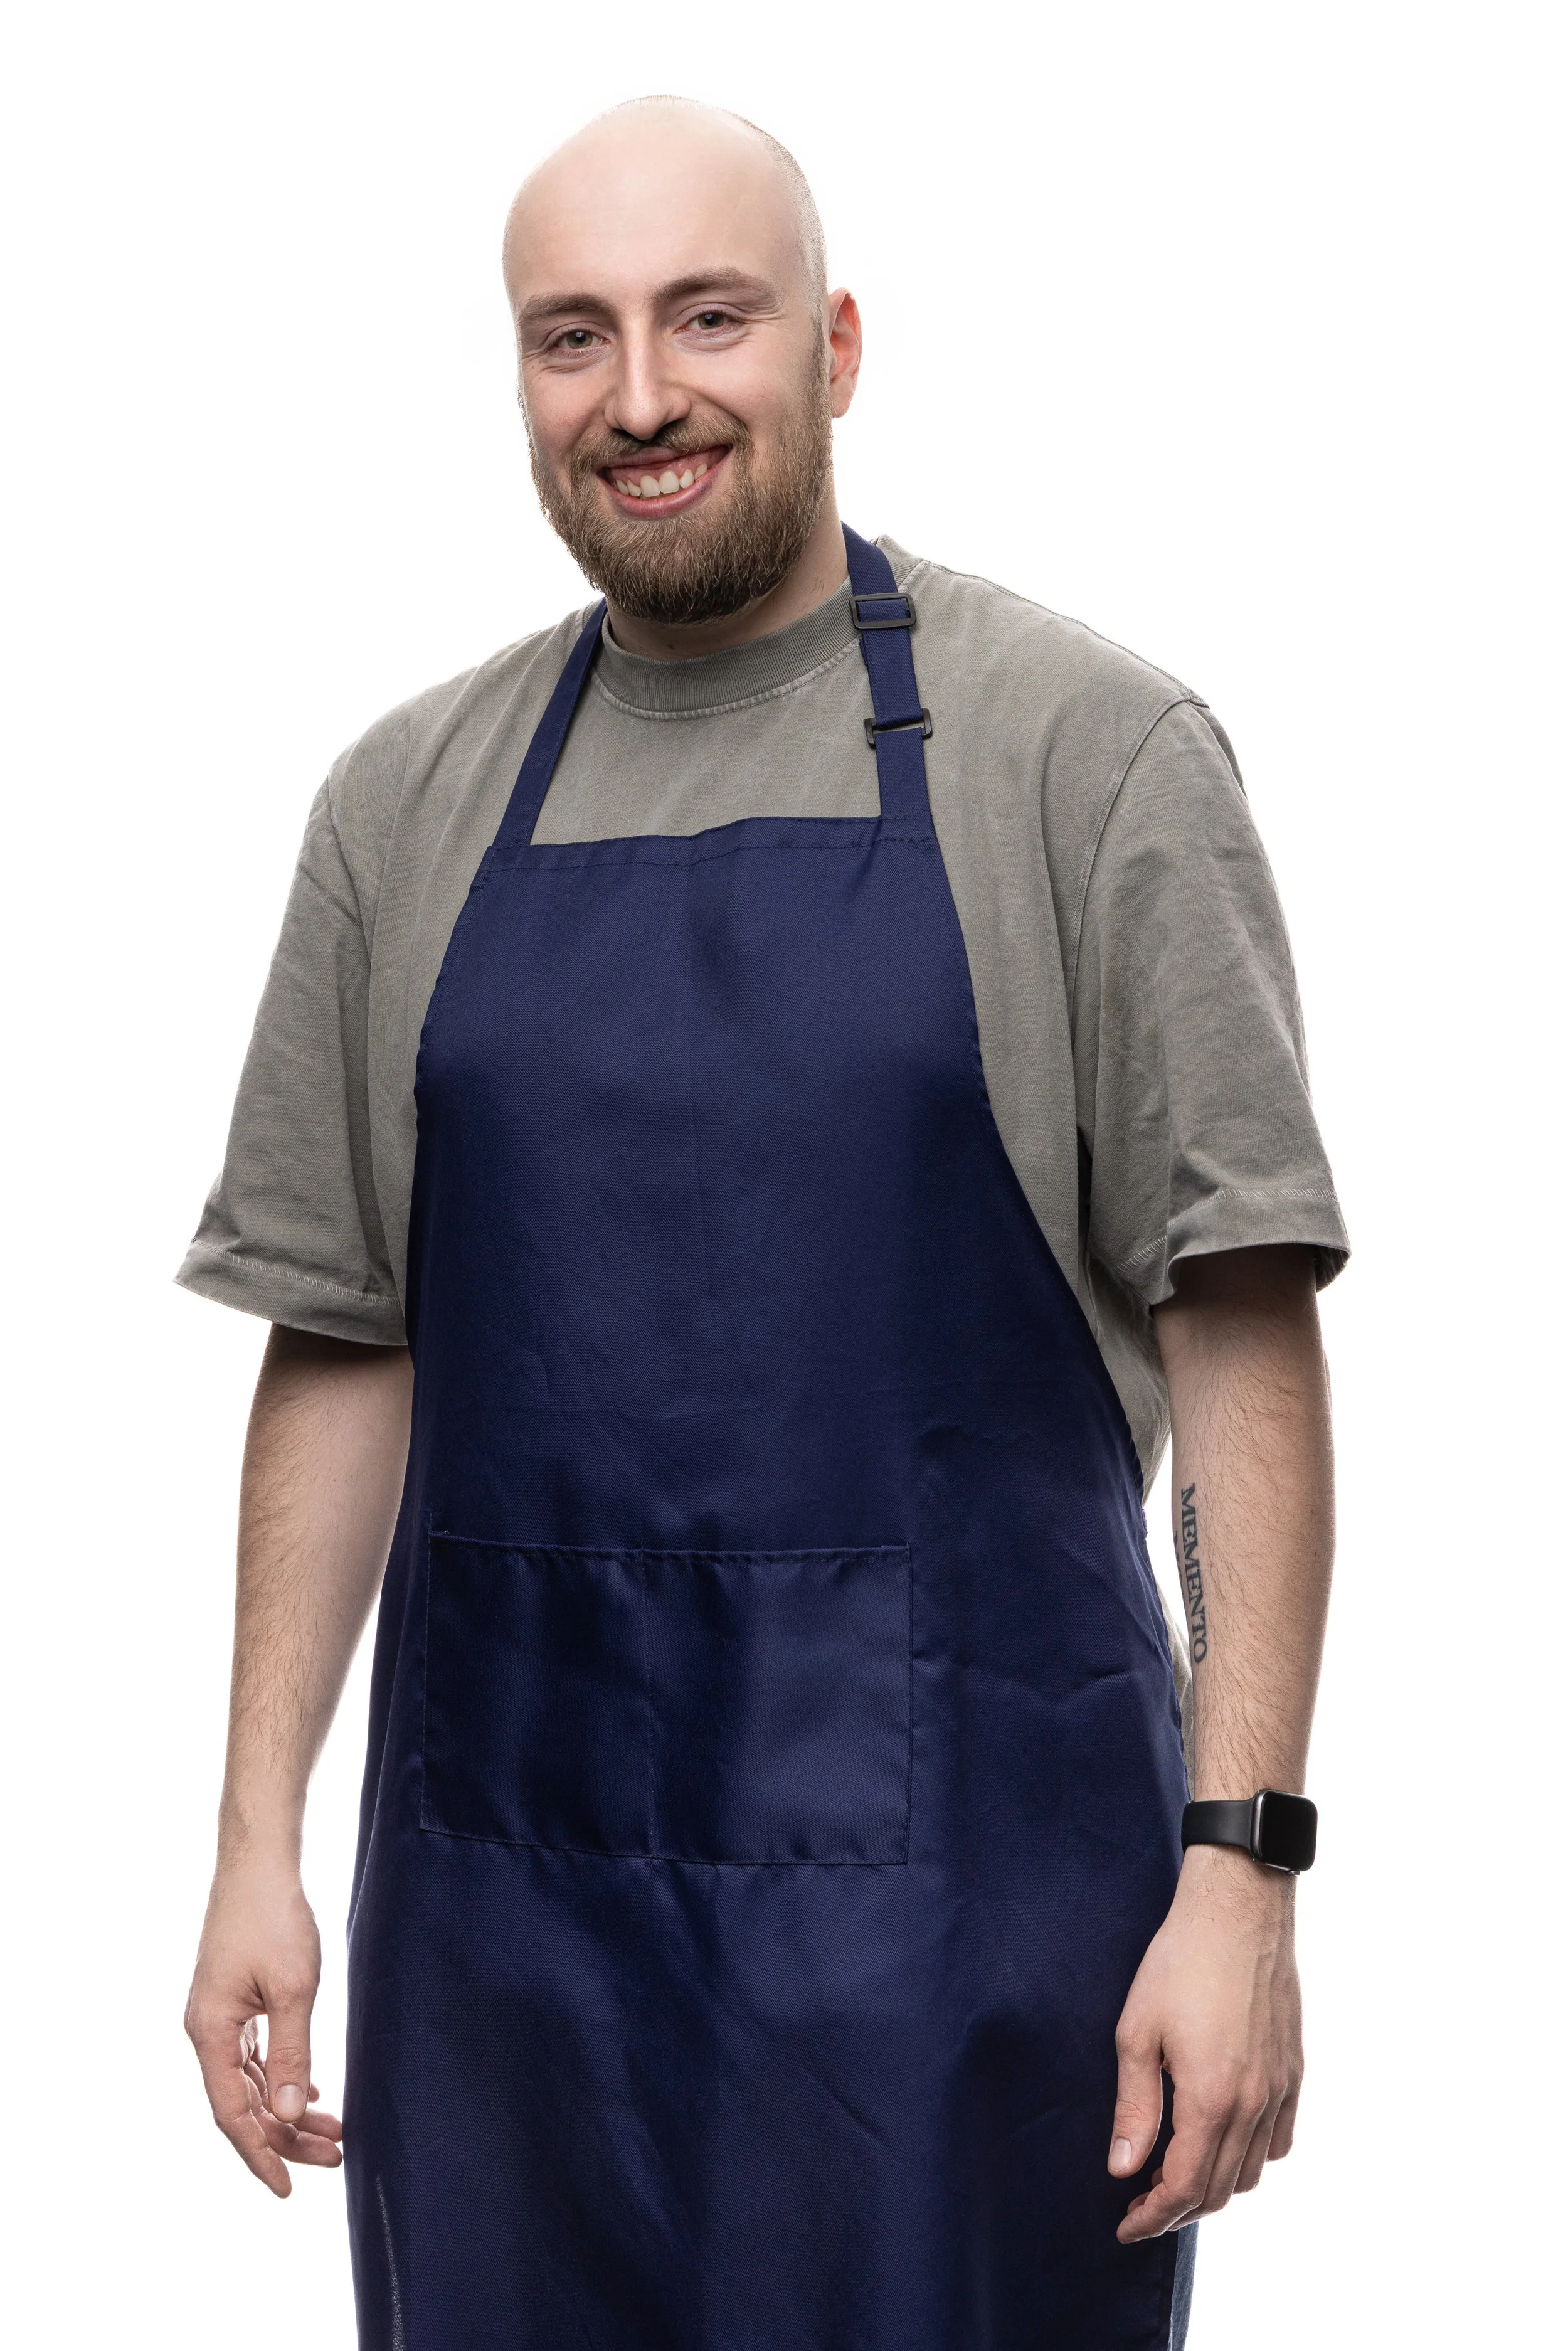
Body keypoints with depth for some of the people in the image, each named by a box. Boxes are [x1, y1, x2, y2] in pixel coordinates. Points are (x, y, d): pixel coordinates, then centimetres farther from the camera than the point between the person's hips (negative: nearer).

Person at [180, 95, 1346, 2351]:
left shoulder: (1086, 747, -2)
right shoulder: (411, 804, 10)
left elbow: (1242, 1328, -6)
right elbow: (342, 1347, 12)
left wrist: (1242, 1865, -12)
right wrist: (261, 1841, 6)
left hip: (949, 1874, -3)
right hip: (500, 1870, 4)